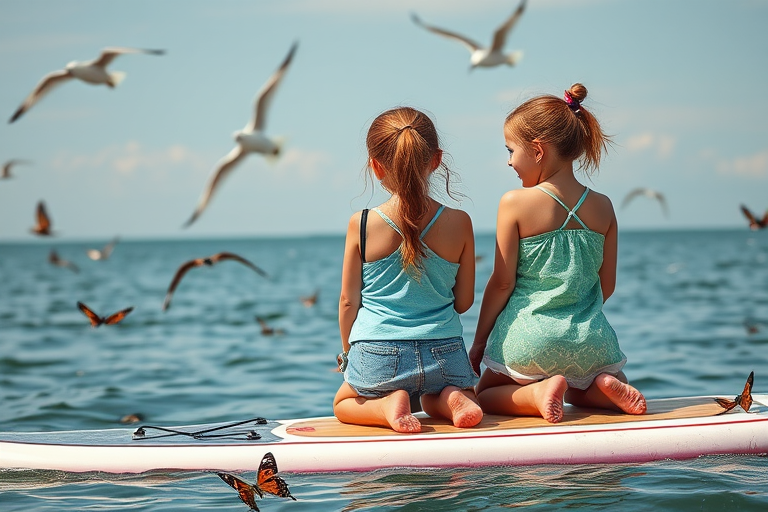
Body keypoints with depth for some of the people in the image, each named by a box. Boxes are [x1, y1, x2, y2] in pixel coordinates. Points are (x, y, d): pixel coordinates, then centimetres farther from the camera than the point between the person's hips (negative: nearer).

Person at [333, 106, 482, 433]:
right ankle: (450, 400, 0)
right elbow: (464, 301, 3)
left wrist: (348, 352, 17)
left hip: (378, 357, -2)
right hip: (444, 355, 2)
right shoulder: (458, 224, -6)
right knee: (434, 400, 36)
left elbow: (348, 301, -1)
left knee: (344, 403, 30)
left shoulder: (361, 225, -9)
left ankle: (386, 404, -3)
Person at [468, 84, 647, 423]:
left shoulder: (515, 203, -11)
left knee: (485, 397, 21)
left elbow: (502, 283, -8)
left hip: (530, 341, -4)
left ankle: (537, 392, -10)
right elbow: (607, 285, 7)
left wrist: (479, 342, 5)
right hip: (590, 341, 4)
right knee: (581, 393, 33)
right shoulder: (602, 207, 1)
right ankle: (605, 386, -3)